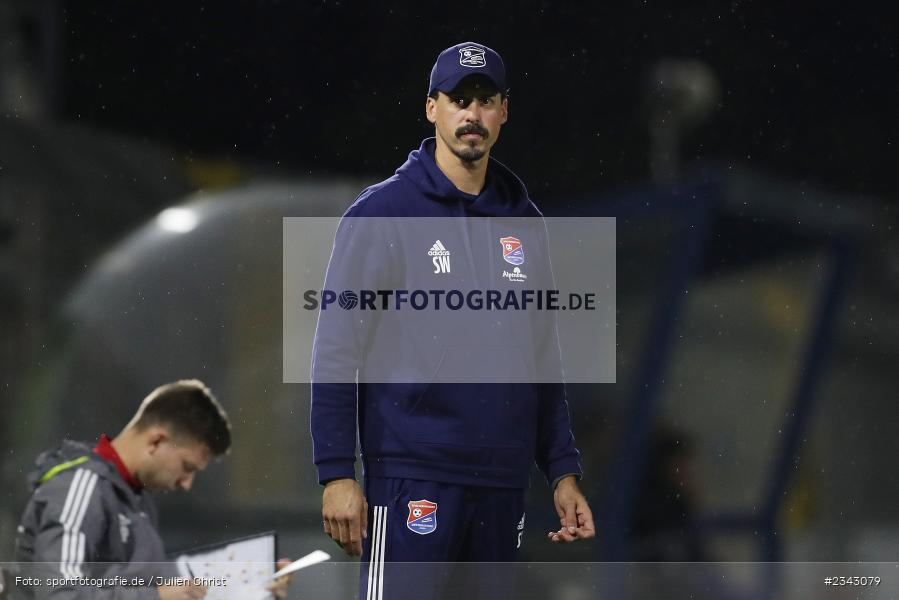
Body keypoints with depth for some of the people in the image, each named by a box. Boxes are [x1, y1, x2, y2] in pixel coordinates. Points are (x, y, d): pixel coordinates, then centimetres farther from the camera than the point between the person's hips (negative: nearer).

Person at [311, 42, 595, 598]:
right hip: (412, 480, -5)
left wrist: (563, 472, 13)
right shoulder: (382, 213, -3)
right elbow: (336, 352, -5)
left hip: (503, 486, 5)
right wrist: (337, 474, -12)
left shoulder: (523, 221, 14)